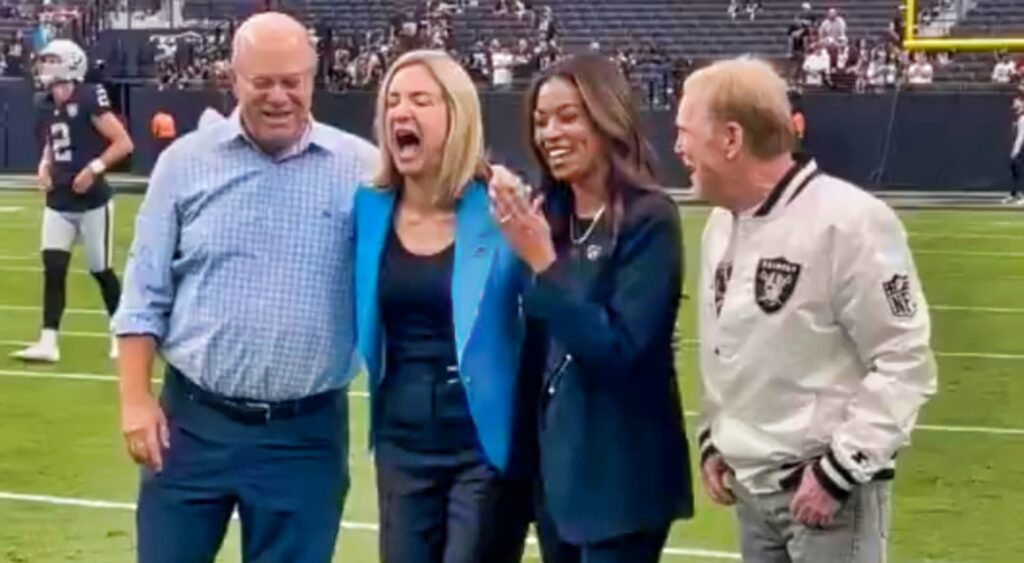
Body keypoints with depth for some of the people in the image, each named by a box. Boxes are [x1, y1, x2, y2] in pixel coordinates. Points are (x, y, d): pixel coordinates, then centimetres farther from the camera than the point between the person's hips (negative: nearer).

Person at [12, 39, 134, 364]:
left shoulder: (89, 99, -14)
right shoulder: (47, 106, 7)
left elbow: (124, 143, -14)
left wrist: (94, 169, -21)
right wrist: (45, 166, 5)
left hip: (92, 201, -6)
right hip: (59, 203, 6)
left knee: (101, 271, 4)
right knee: (53, 268, -4)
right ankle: (48, 343, -5)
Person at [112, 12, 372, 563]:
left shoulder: (357, 170, -2)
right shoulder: (186, 161, 1)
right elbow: (145, 293, 3)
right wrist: (135, 399, -2)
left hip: (305, 431, -1)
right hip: (193, 419, 1)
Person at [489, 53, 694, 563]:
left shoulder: (648, 219, -13)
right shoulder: (548, 214, 4)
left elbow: (619, 348, -21)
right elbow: (535, 337, 7)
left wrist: (543, 262, -22)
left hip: (621, 474, -6)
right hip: (555, 463, 7)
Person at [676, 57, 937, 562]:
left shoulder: (849, 222, -19)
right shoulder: (721, 225, 9)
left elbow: (904, 361, -18)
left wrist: (840, 468, -18)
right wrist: (712, 439, 13)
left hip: (828, 487, -8)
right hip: (749, 485, 8)